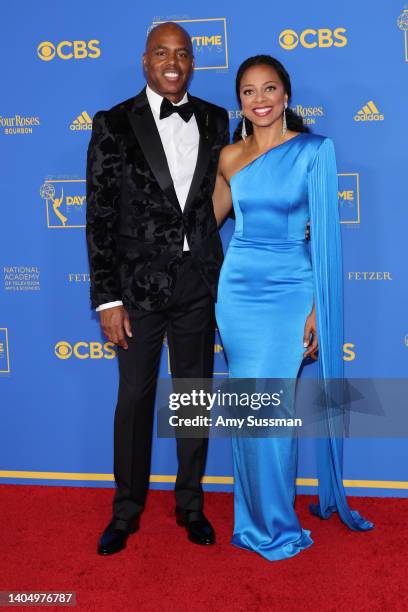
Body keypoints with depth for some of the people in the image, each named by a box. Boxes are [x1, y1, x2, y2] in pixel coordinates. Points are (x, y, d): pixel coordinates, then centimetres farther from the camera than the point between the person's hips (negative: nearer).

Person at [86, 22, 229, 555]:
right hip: (139, 285, -2)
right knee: (134, 399, 8)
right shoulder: (114, 125, -5)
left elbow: (220, 195, 12)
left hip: (199, 285, 3)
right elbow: (100, 217, -6)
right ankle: (126, 511, 26)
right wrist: (107, 298, -10)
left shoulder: (215, 121, 5)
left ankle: (191, 505, 30)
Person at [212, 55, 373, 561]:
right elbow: (210, 217, 23)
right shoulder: (230, 156, 7)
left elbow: (324, 232, -6)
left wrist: (318, 307, -11)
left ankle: (274, 525, 13)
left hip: (291, 290, -3)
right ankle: (256, 520, 24)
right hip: (238, 288, 4)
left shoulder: (315, 150, -3)